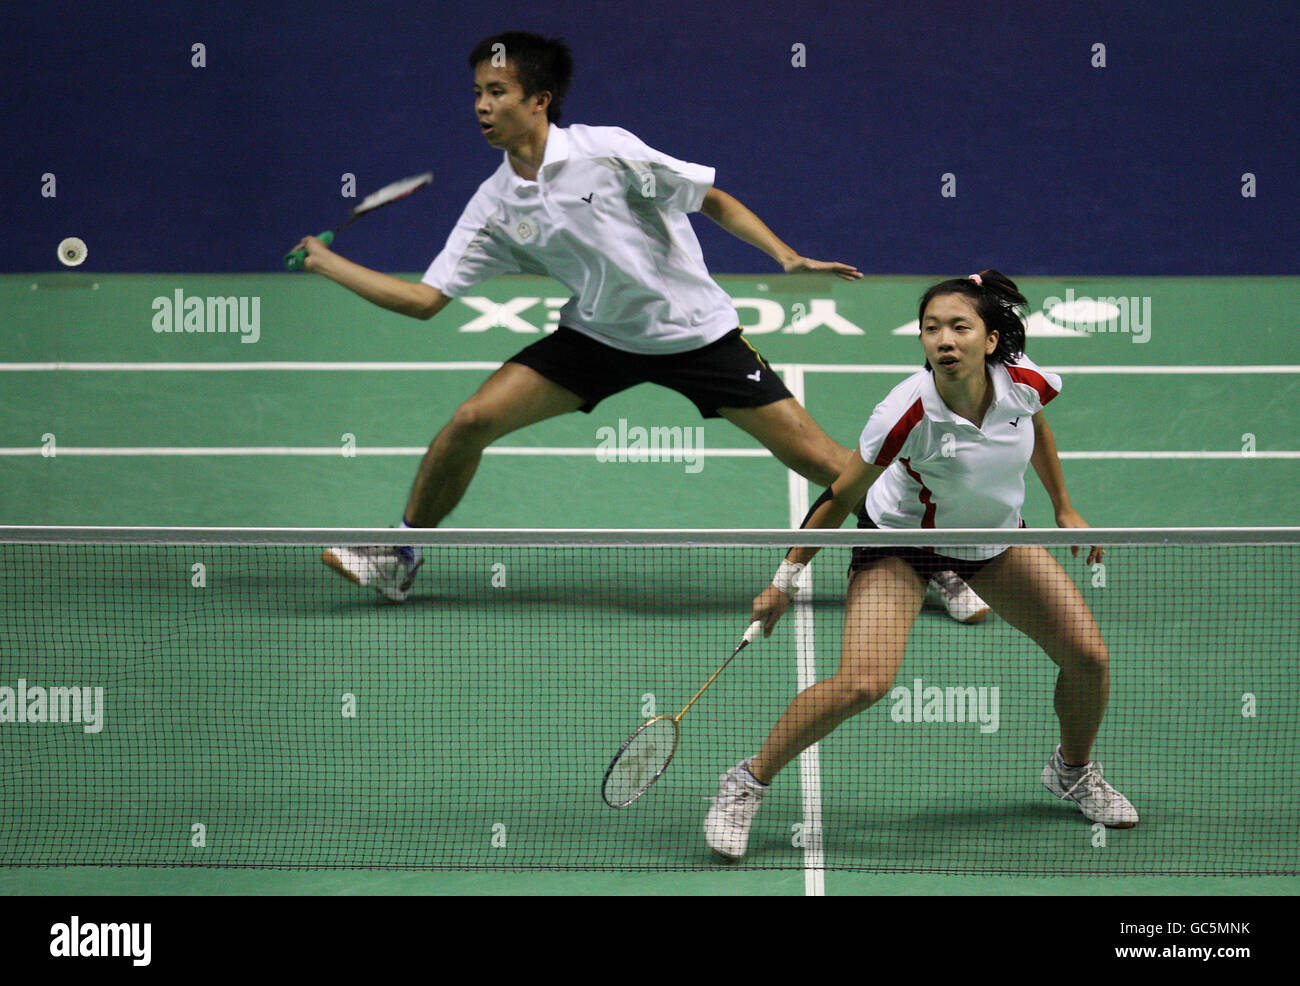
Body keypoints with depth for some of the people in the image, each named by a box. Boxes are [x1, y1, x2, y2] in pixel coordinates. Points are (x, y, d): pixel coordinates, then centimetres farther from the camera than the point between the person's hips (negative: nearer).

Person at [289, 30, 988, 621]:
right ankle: (398, 559, 12)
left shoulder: (607, 152, -17)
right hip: (600, 334, 4)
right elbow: (426, 298, -1)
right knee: (472, 420, -9)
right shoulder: (495, 207, -3)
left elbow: (714, 202, -10)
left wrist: (786, 256, -21)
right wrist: (327, 264, -5)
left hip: (695, 326, -4)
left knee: (816, 457, -10)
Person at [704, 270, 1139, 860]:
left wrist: (1063, 508, 13)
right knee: (863, 682, -25)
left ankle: (1074, 771, 32)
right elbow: (841, 498, -17)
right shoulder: (907, 415, -33)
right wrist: (787, 579, -10)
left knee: (1089, 656, 0)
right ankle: (746, 785, -5)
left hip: (995, 536, 5)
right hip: (901, 539, -5)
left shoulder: (1025, 382, -23)